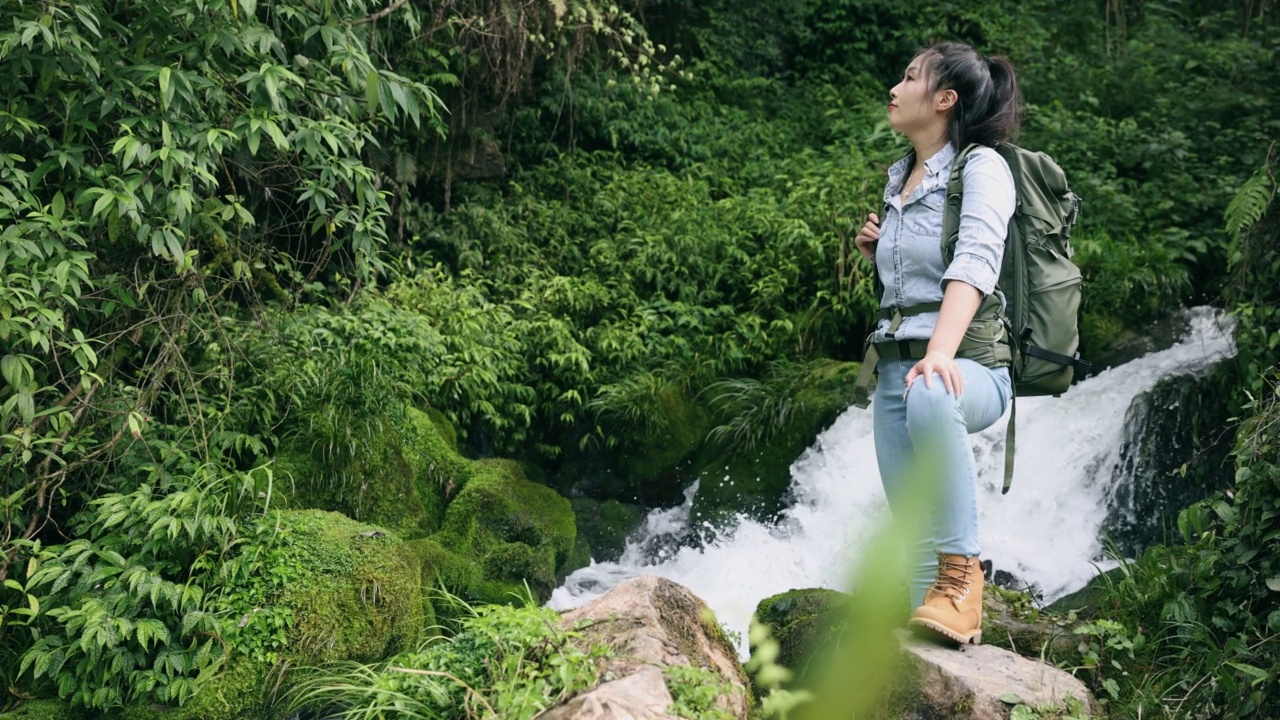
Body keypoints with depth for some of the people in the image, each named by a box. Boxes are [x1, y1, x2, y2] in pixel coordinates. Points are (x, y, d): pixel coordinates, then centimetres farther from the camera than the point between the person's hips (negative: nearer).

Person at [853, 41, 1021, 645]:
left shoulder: (981, 166, -5)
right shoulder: (899, 177, 18)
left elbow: (975, 263, -23)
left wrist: (940, 354, -38)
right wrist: (874, 252, 8)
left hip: (969, 367, -7)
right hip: (894, 369, 7)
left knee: (930, 397, -41)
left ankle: (962, 574, -28)